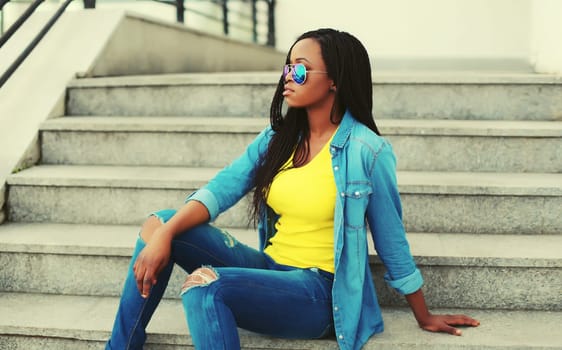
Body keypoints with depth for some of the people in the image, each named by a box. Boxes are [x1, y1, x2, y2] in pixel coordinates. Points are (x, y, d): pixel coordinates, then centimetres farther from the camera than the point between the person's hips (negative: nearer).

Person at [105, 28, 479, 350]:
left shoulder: (366, 151, -13)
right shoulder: (278, 137, 6)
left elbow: (391, 240, -5)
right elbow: (221, 189, -3)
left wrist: (424, 317, 5)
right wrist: (164, 234, -20)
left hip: (317, 293, -7)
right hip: (269, 268, 7)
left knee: (203, 285, -31)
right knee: (160, 224, -7)